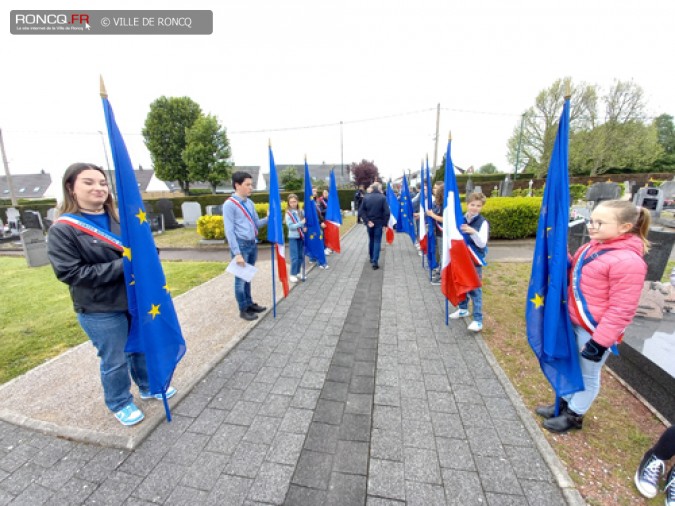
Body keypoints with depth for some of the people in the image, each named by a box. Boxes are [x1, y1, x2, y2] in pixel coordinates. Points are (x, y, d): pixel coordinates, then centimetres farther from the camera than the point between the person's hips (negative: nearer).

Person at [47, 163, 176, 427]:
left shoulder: (119, 219, 3)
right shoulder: (63, 230, -11)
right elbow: (70, 272, -18)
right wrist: (121, 266, -23)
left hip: (136, 299, 5)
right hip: (100, 310, -5)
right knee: (115, 361, 11)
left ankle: (149, 387, 44)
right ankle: (120, 404, 36)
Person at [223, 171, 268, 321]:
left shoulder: (250, 203, 10)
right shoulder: (229, 204, -10)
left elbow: (256, 223, 14)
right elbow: (229, 231, -13)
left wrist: (268, 218, -5)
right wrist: (237, 253, -17)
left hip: (253, 244, 7)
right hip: (241, 245, -7)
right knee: (241, 278, 5)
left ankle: (249, 303, 32)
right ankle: (243, 309, 19)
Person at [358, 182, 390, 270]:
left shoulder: (366, 197, -2)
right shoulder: (382, 197, -10)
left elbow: (361, 211, -8)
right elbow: (386, 212, -15)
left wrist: (367, 221, -7)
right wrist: (385, 223, -6)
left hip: (369, 223, 3)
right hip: (379, 223, -3)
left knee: (371, 240, 20)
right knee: (377, 241, 2)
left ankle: (371, 258, 33)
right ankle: (375, 261, -5)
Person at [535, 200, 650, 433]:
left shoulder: (628, 261, -23)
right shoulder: (591, 247, 1)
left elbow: (621, 310, -21)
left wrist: (600, 341, -19)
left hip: (595, 331, -7)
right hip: (574, 322, 7)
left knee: (588, 375, 14)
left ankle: (574, 416, 33)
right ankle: (565, 403, 42)